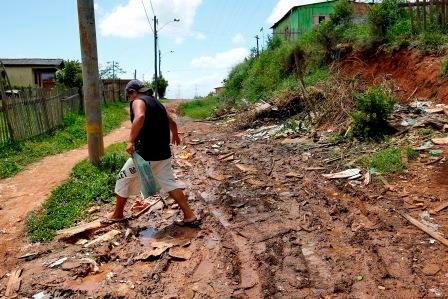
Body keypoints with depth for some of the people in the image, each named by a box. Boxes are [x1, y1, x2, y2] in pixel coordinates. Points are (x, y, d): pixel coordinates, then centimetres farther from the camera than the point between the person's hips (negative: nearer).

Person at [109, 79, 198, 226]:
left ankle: (117, 215, 25)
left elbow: (140, 117, -30)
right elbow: (172, 122, 31)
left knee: (123, 180, 11)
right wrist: (175, 136, 50)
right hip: (163, 153, 8)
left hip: (145, 154, -7)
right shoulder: (157, 103, 19)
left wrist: (130, 141, -30)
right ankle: (190, 216, 7)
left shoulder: (138, 101, -6)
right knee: (169, 183, 12)